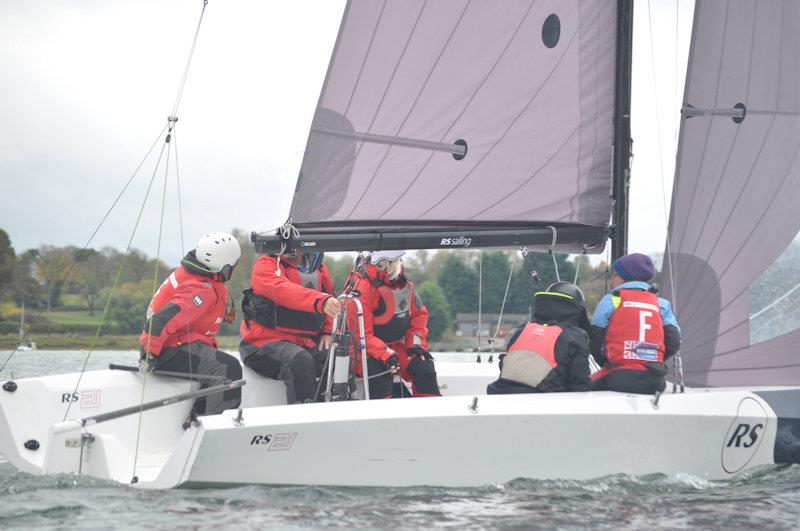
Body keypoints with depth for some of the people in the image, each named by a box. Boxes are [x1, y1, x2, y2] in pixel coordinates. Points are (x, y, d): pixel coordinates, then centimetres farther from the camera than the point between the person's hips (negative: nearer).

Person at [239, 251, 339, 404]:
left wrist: (327, 331, 11)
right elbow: (284, 291, -28)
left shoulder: (320, 269, 12)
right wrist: (321, 301, -44)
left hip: (306, 343, 6)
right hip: (266, 339, -6)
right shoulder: (266, 264, -8)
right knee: (301, 361, -34)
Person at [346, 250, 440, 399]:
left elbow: (419, 314, 12)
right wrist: (386, 355, -31)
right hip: (366, 350, -6)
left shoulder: (405, 282, 2)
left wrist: (416, 344, -4)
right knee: (380, 371, -35)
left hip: (396, 346, 6)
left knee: (424, 366, -12)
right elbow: (361, 334, -21)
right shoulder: (363, 287, -20)